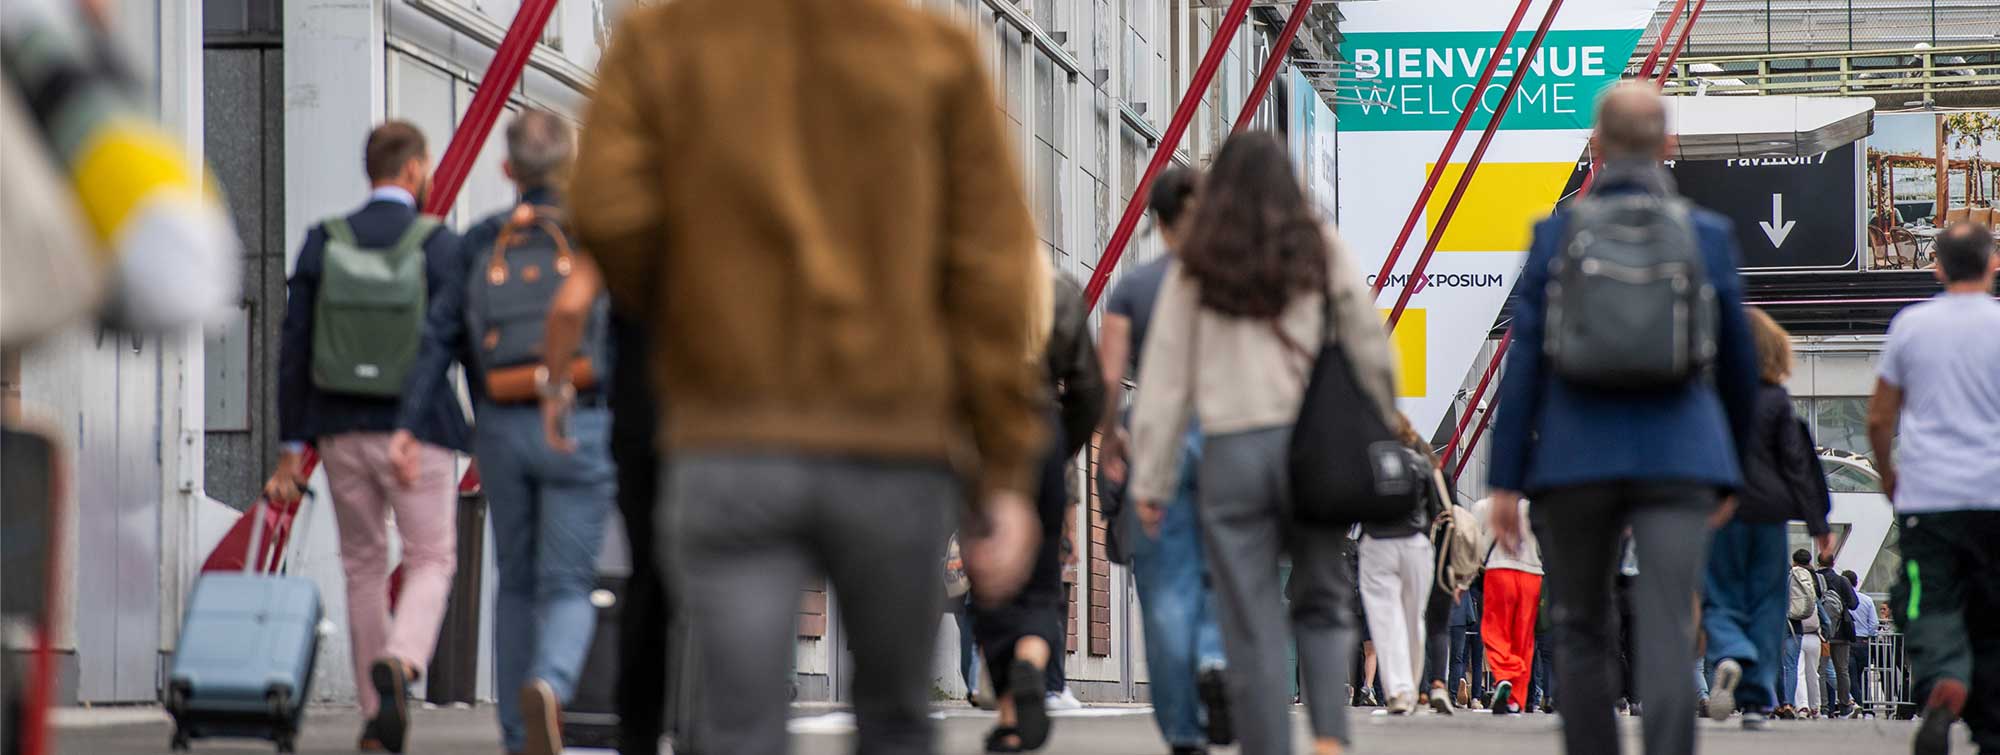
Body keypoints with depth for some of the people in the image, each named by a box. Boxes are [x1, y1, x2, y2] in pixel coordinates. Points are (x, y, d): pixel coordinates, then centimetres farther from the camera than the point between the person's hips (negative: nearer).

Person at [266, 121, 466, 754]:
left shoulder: (321, 244, 1)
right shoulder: (441, 245, -7)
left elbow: (295, 350, -1)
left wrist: (292, 451, 2)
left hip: (341, 432, 3)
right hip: (415, 432, -3)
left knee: (363, 566, 15)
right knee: (431, 561, 8)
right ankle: (398, 665, -20)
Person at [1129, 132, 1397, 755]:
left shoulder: (1193, 269, 5)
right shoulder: (1322, 252, 4)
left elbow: (1165, 377, 5)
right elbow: (1371, 352, 4)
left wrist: (1151, 481, 8)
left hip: (1231, 452, 0)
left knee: (1253, 629, 4)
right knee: (1323, 605, 12)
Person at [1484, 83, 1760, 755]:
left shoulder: (1556, 235, 1)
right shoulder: (1709, 236, 4)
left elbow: (1524, 362, -2)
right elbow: (1738, 364, 12)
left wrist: (1506, 480, 2)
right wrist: (1735, 456, 28)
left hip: (1576, 461, 0)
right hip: (1679, 458, 0)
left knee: (1582, 635, 14)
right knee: (1666, 635, -8)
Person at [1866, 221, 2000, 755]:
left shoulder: (1910, 325, 4)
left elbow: (1879, 419, 8)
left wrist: (1888, 474, 24)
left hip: (1926, 496, 0)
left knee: (1930, 608, -3)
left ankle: (1944, 684, -33)